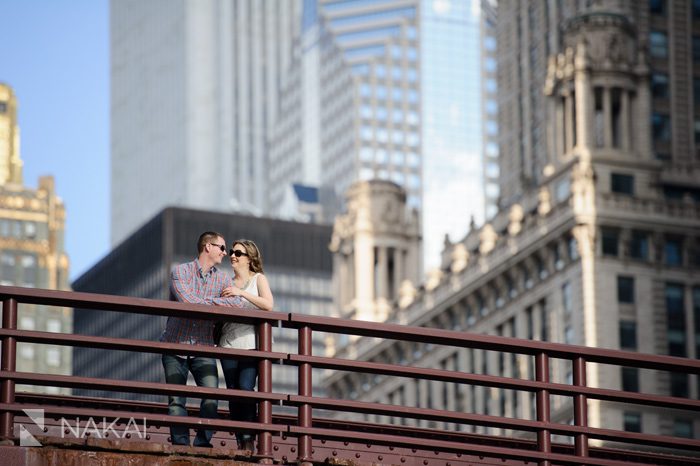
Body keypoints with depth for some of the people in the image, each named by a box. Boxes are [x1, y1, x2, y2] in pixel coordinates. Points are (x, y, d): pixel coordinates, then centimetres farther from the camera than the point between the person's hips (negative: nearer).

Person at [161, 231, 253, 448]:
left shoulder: (222, 279, 7)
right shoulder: (180, 272, -4)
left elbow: (241, 303, -8)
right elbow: (188, 302, -20)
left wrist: (206, 302, -14)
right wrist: (218, 303, -9)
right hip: (175, 345, -3)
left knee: (211, 395, -12)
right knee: (176, 400, -5)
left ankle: (202, 443, -4)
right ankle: (180, 444, 0)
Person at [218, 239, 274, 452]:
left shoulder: (258, 279, 7)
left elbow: (268, 305, -10)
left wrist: (242, 293, -15)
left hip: (251, 343, -4)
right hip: (229, 343, 4)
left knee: (245, 388, -17)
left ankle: (248, 439, -17)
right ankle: (240, 441, 3)